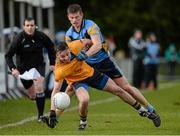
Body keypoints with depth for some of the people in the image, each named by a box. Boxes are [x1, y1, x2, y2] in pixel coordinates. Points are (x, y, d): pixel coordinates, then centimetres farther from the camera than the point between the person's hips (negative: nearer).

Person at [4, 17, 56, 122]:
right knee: (32, 96, 6)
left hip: (39, 66, 0)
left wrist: (52, 63, 4)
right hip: (24, 68, 0)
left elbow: (51, 47, 9)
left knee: (39, 89, -21)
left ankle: (41, 115, -12)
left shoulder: (41, 36, -12)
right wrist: (13, 68, -30)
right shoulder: (19, 38, -18)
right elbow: (8, 55, -16)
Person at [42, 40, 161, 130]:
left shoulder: (74, 46, -29)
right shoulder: (58, 70, -31)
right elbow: (55, 91, -26)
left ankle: (145, 111, 26)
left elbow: (87, 42, -6)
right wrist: (52, 113, -32)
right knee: (84, 100, -35)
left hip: (91, 73, 3)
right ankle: (83, 123, -3)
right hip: (78, 81, -3)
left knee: (118, 90, 8)